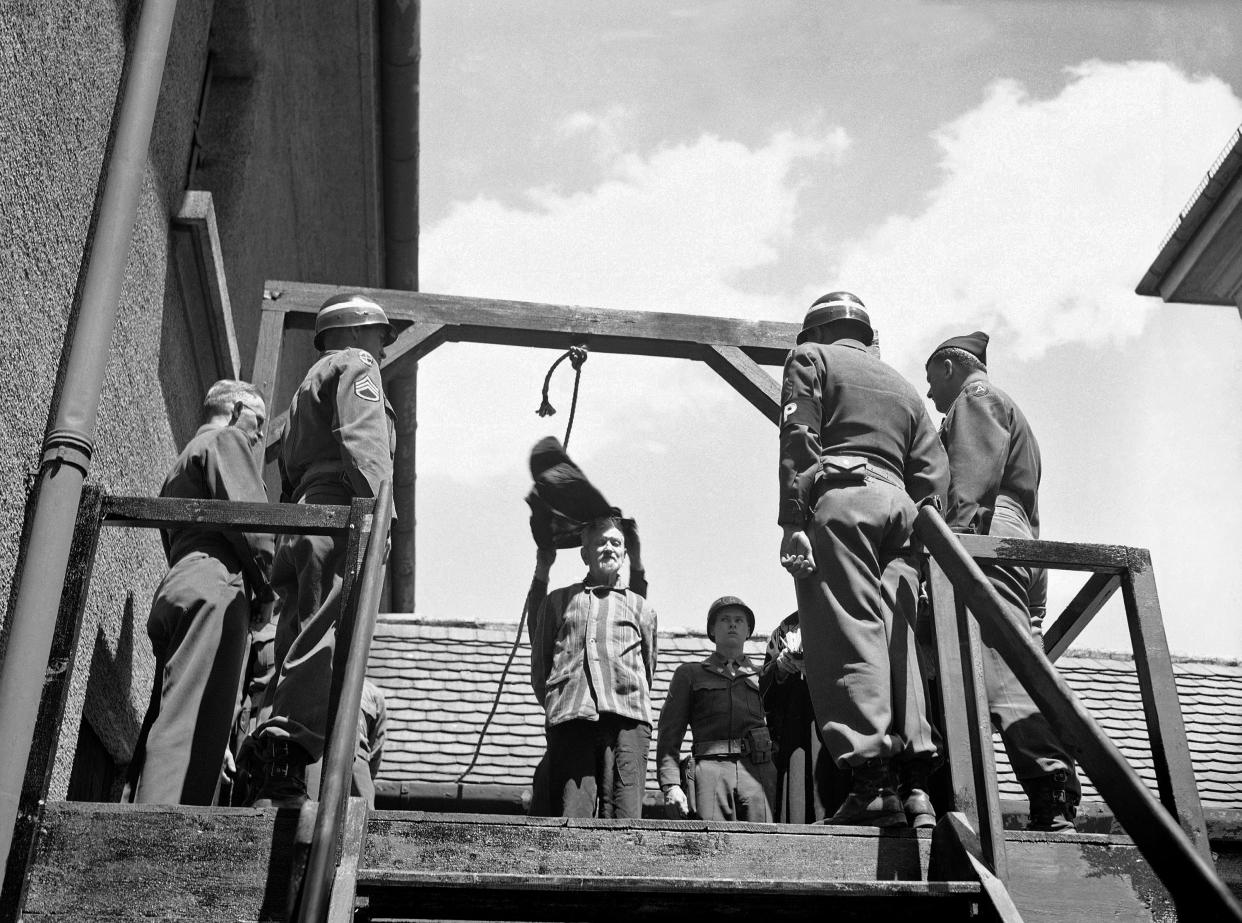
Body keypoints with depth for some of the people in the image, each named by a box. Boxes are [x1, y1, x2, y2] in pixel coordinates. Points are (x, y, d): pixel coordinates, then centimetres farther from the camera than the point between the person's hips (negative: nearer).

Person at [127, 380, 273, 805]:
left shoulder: (179, 465, 35)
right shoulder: (226, 440, 8)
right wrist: (264, 581, 0)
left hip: (175, 586, 9)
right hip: (214, 583, -9)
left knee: (164, 724, 2)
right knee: (191, 726, -21)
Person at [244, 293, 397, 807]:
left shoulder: (307, 388, 38)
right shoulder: (355, 365, 12)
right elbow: (363, 441, -9)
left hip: (298, 522, 9)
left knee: (298, 650, 0)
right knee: (327, 644, -21)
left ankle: (274, 781, -9)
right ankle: (284, 758, -34)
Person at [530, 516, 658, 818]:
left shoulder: (640, 607, 24)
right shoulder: (558, 601, 22)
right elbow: (539, 666, 21)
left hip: (627, 719, 1)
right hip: (569, 722, 0)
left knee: (624, 821, -10)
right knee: (568, 822, -11)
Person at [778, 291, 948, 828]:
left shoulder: (810, 359, 15)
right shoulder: (902, 386, 32)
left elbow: (798, 440, -2)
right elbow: (933, 472, 19)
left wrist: (792, 521, -10)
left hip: (838, 495, -6)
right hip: (898, 503, 6)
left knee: (850, 634, -13)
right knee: (897, 640, 1)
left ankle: (873, 784, -22)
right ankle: (917, 785, -9)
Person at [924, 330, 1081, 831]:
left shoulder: (975, 396, 9)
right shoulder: (1006, 409, 38)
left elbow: (972, 474, -10)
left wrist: (953, 533, -22)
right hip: (1023, 544, 10)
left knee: (1003, 671, -21)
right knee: (1021, 672, 2)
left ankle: (1052, 796, -31)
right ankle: (1057, 803, -4)